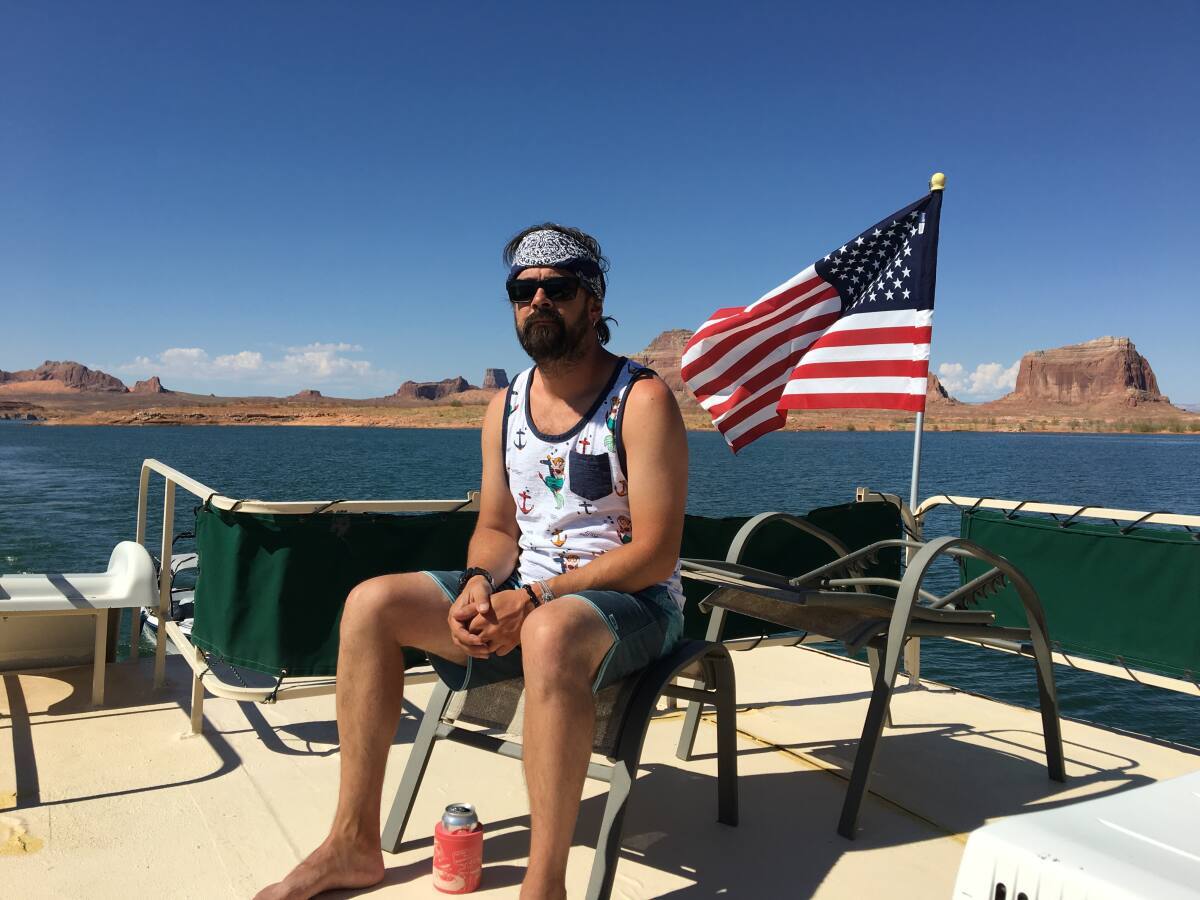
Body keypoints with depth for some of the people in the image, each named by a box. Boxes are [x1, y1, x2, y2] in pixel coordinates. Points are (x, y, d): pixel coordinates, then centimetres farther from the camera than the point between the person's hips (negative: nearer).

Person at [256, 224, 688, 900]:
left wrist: (531, 599, -24)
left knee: (550, 634, -41)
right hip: (521, 595, 7)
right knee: (372, 603, -9)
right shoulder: (506, 407, 8)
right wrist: (480, 584, -13)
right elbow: (496, 528, 11)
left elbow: (654, 554, -18)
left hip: (632, 600, -6)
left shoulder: (642, 400, -13)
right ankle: (355, 844, -1)